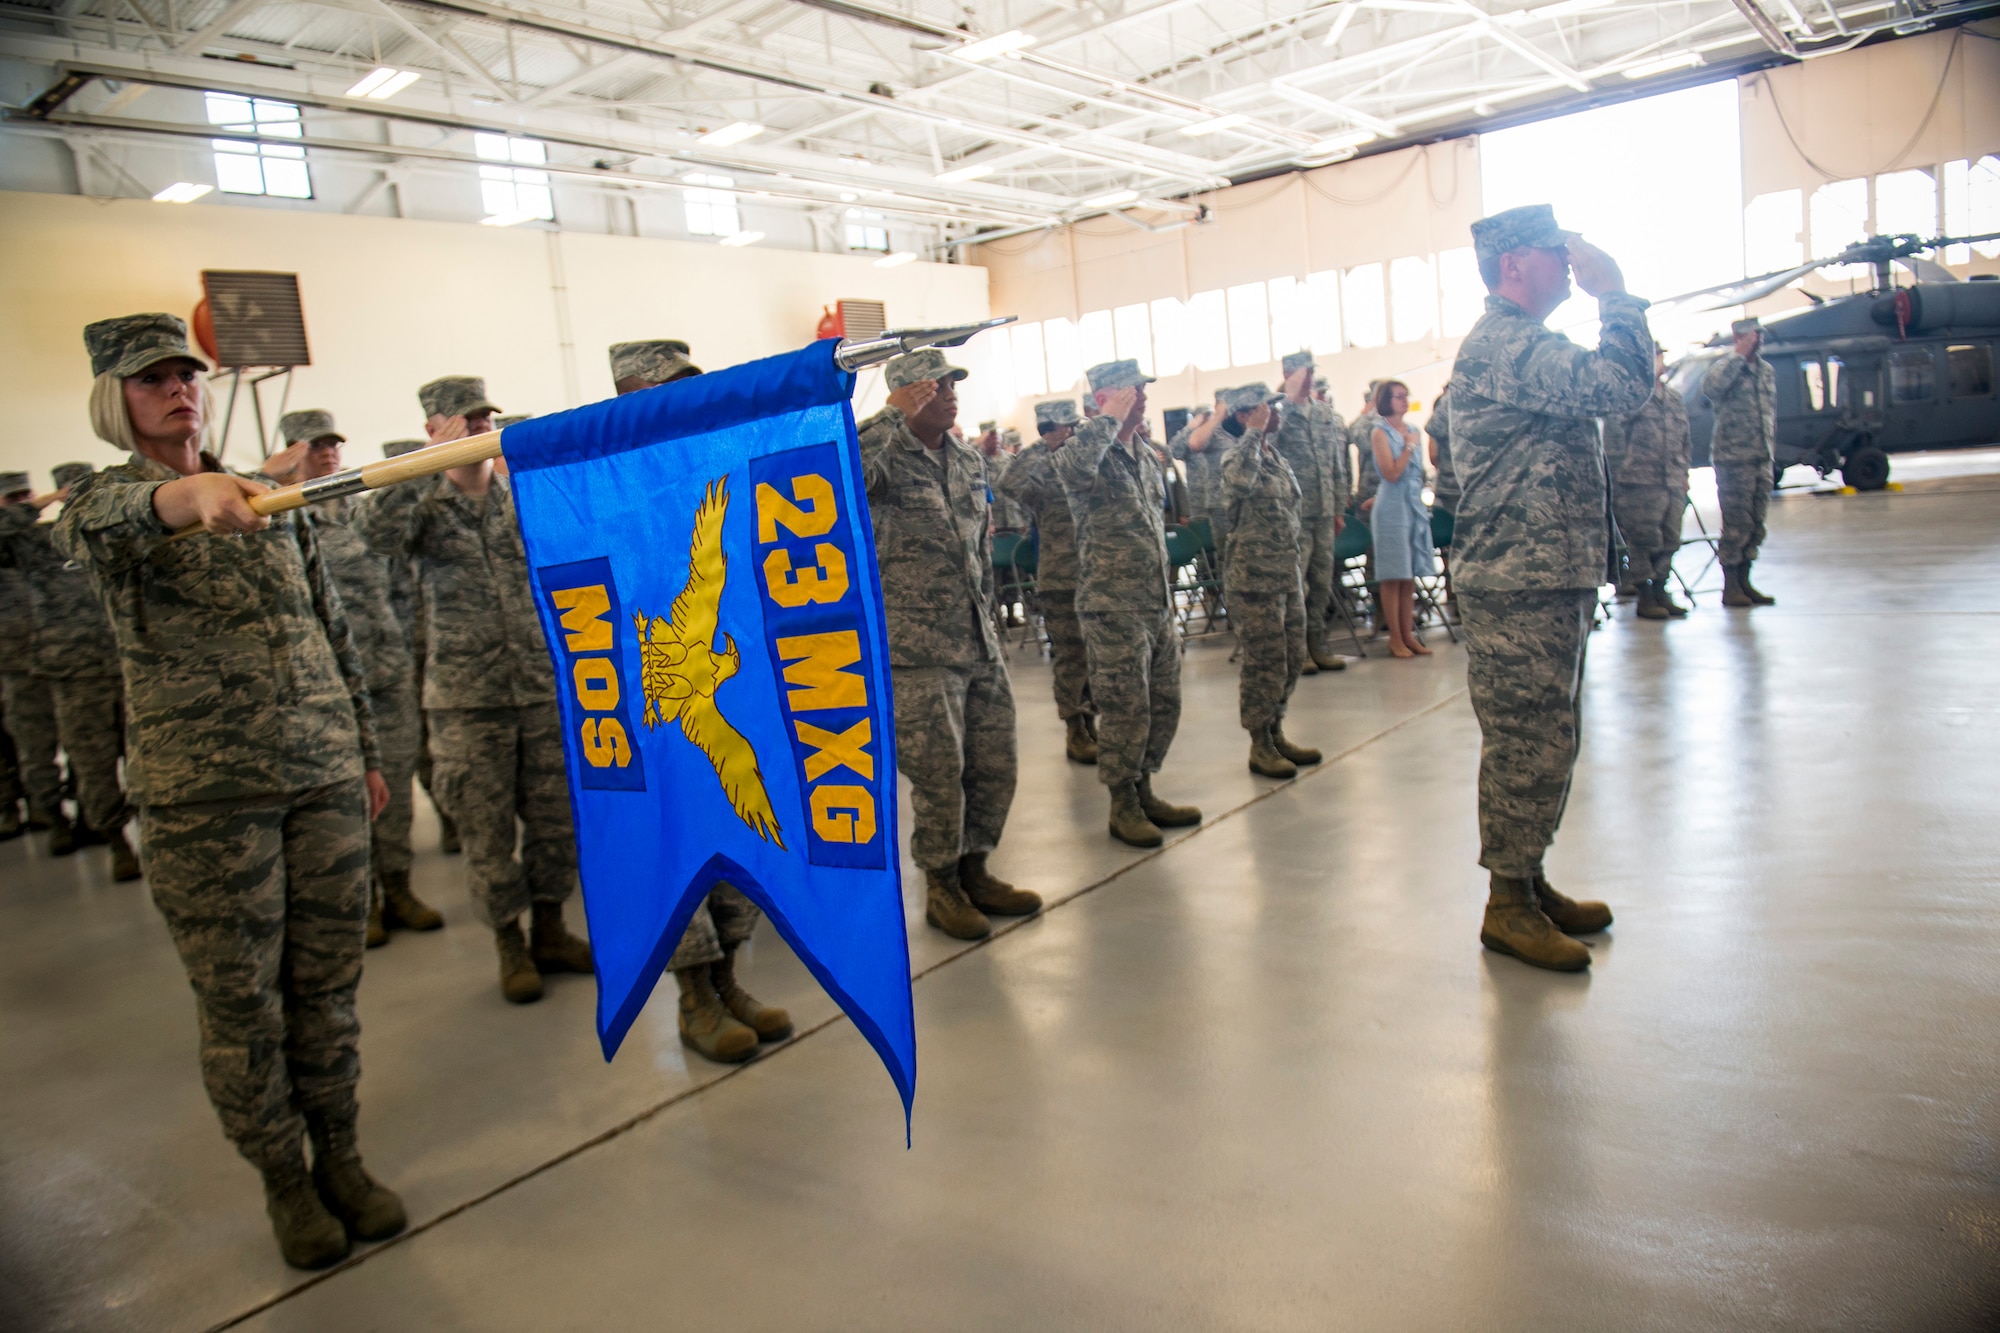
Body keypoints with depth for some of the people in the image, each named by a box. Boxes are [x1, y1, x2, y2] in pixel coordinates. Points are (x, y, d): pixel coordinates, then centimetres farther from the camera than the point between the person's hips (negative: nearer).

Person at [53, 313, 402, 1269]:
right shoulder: (107, 505, 1)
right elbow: (98, 520, -25)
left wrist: (366, 751, 15)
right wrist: (183, 493, -48)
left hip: (325, 775, 3)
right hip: (204, 793, -3)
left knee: (328, 979, 10)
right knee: (240, 997, 5)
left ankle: (341, 1157, 27)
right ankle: (283, 1180, 23)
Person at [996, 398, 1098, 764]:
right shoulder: (1039, 468, -6)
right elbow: (1009, 485, -27)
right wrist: (1043, 452, -18)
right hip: (1060, 580, -5)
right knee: (1070, 656, 1)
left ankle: (1090, 719, 25)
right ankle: (1075, 732, 12)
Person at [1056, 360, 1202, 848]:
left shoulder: (1146, 454, 14)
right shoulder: (1088, 453, -11)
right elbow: (1073, 465, -39)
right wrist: (1112, 418, -24)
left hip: (1158, 604, 8)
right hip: (1114, 609, -8)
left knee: (1164, 703, 12)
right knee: (1126, 709, -1)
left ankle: (1144, 793, 27)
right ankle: (1123, 806, 15)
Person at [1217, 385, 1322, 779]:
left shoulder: (1279, 457, 14)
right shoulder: (1237, 457, -11)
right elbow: (1239, 481, -38)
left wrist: (1300, 571, 20)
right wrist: (1254, 432, -25)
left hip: (1289, 573, 8)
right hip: (1256, 577, -8)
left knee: (1292, 658, 12)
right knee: (1264, 662, -2)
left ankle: (1276, 734, 25)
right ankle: (1260, 746, 10)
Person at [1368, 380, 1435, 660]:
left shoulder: (1413, 430, 13)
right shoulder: (1381, 433, -6)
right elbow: (1391, 474, -15)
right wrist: (1409, 447, -9)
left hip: (1416, 505, 6)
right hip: (1393, 507, -6)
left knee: (1410, 574, 7)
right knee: (1393, 576, -4)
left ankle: (1408, 634, 11)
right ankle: (1395, 638, 1)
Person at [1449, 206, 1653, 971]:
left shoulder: (1523, 344, 20)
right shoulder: (1501, 346, -15)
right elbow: (1622, 386, -24)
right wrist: (1615, 294, -14)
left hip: (1553, 583, 11)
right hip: (1519, 591, -11)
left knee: (1543, 744, 16)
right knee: (1527, 747, -4)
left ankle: (1528, 882, 27)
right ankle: (1508, 906, 8)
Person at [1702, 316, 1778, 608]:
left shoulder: (1768, 371, 15)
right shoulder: (1726, 367, -5)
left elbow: (1772, 413, 23)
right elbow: (1709, 387, -30)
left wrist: (1772, 449, 20)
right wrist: (1739, 355, -22)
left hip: (1762, 458, 7)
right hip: (1733, 458, -7)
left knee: (1756, 524, 9)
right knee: (1736, 523, -5)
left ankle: (1744, 581, 17)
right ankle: (1730, 587, 4)